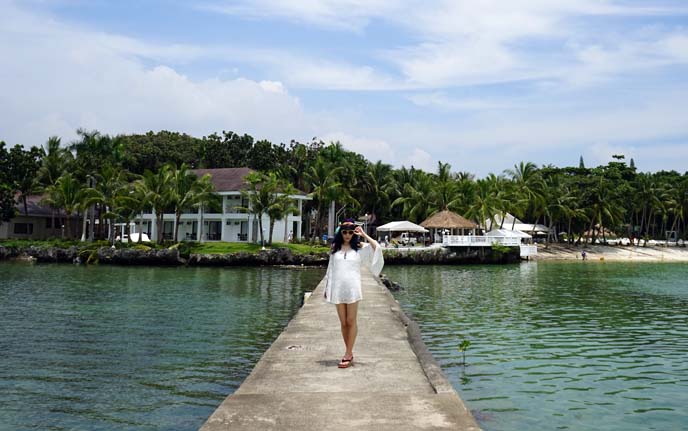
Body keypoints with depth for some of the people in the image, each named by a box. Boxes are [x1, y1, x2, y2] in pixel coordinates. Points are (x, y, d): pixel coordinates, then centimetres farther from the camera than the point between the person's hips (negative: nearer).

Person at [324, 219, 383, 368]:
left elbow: (377, 247, -10)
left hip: (352, 288, -2)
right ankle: (349, 354, 15)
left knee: (351, 321, -3)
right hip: (338, 288, 2)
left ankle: (348, 354, 2)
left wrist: (364, 235, -4)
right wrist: (327, 288, 12)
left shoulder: (359, 248, 5)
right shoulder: (335, 248, 11)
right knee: (343, 323, 6)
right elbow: (330, 269, 14)